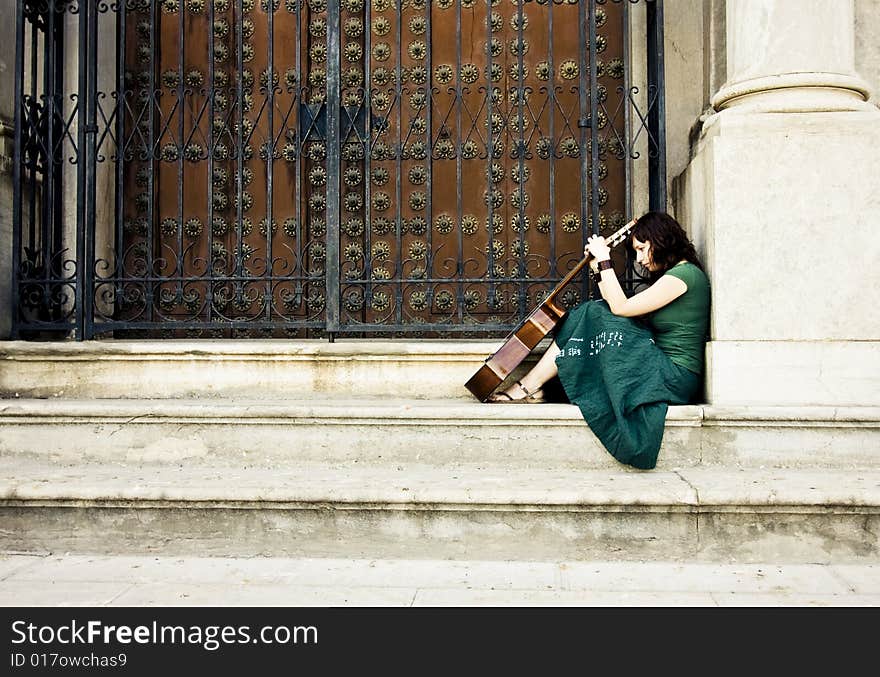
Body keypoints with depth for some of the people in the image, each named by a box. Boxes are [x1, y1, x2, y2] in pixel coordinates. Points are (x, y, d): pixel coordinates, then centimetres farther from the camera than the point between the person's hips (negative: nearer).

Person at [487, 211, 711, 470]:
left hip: (675, 378, -9)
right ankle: (531, 386, -6)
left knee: (593, 317, -15)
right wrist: (600, 271, 11)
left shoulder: (685, 274, -11)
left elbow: (621, 307, -15)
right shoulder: (671, 274, 20)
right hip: (661, 368, 9)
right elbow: (617, 309, 13)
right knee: (592, 312, -2)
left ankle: (529, 387, -9)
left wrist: (605, 261, -8)